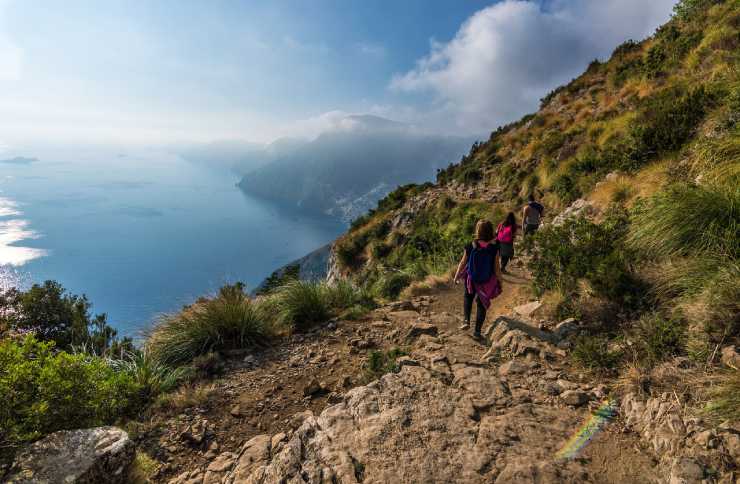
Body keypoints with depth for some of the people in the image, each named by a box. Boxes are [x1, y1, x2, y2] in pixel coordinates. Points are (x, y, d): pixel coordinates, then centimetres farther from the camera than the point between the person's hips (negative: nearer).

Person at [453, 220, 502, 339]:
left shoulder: (470, 246, -15)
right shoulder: (494, 248, -16)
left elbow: (463, 263, -5)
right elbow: (497, 267, -10)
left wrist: (457, 276, 10)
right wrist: (499, 282, 4)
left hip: (471, 279, 1)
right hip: (487, 282, -1)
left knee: (468, 297, 28)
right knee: (482, 304, 15)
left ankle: (467, 321, 15)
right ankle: (477, 331, 21)